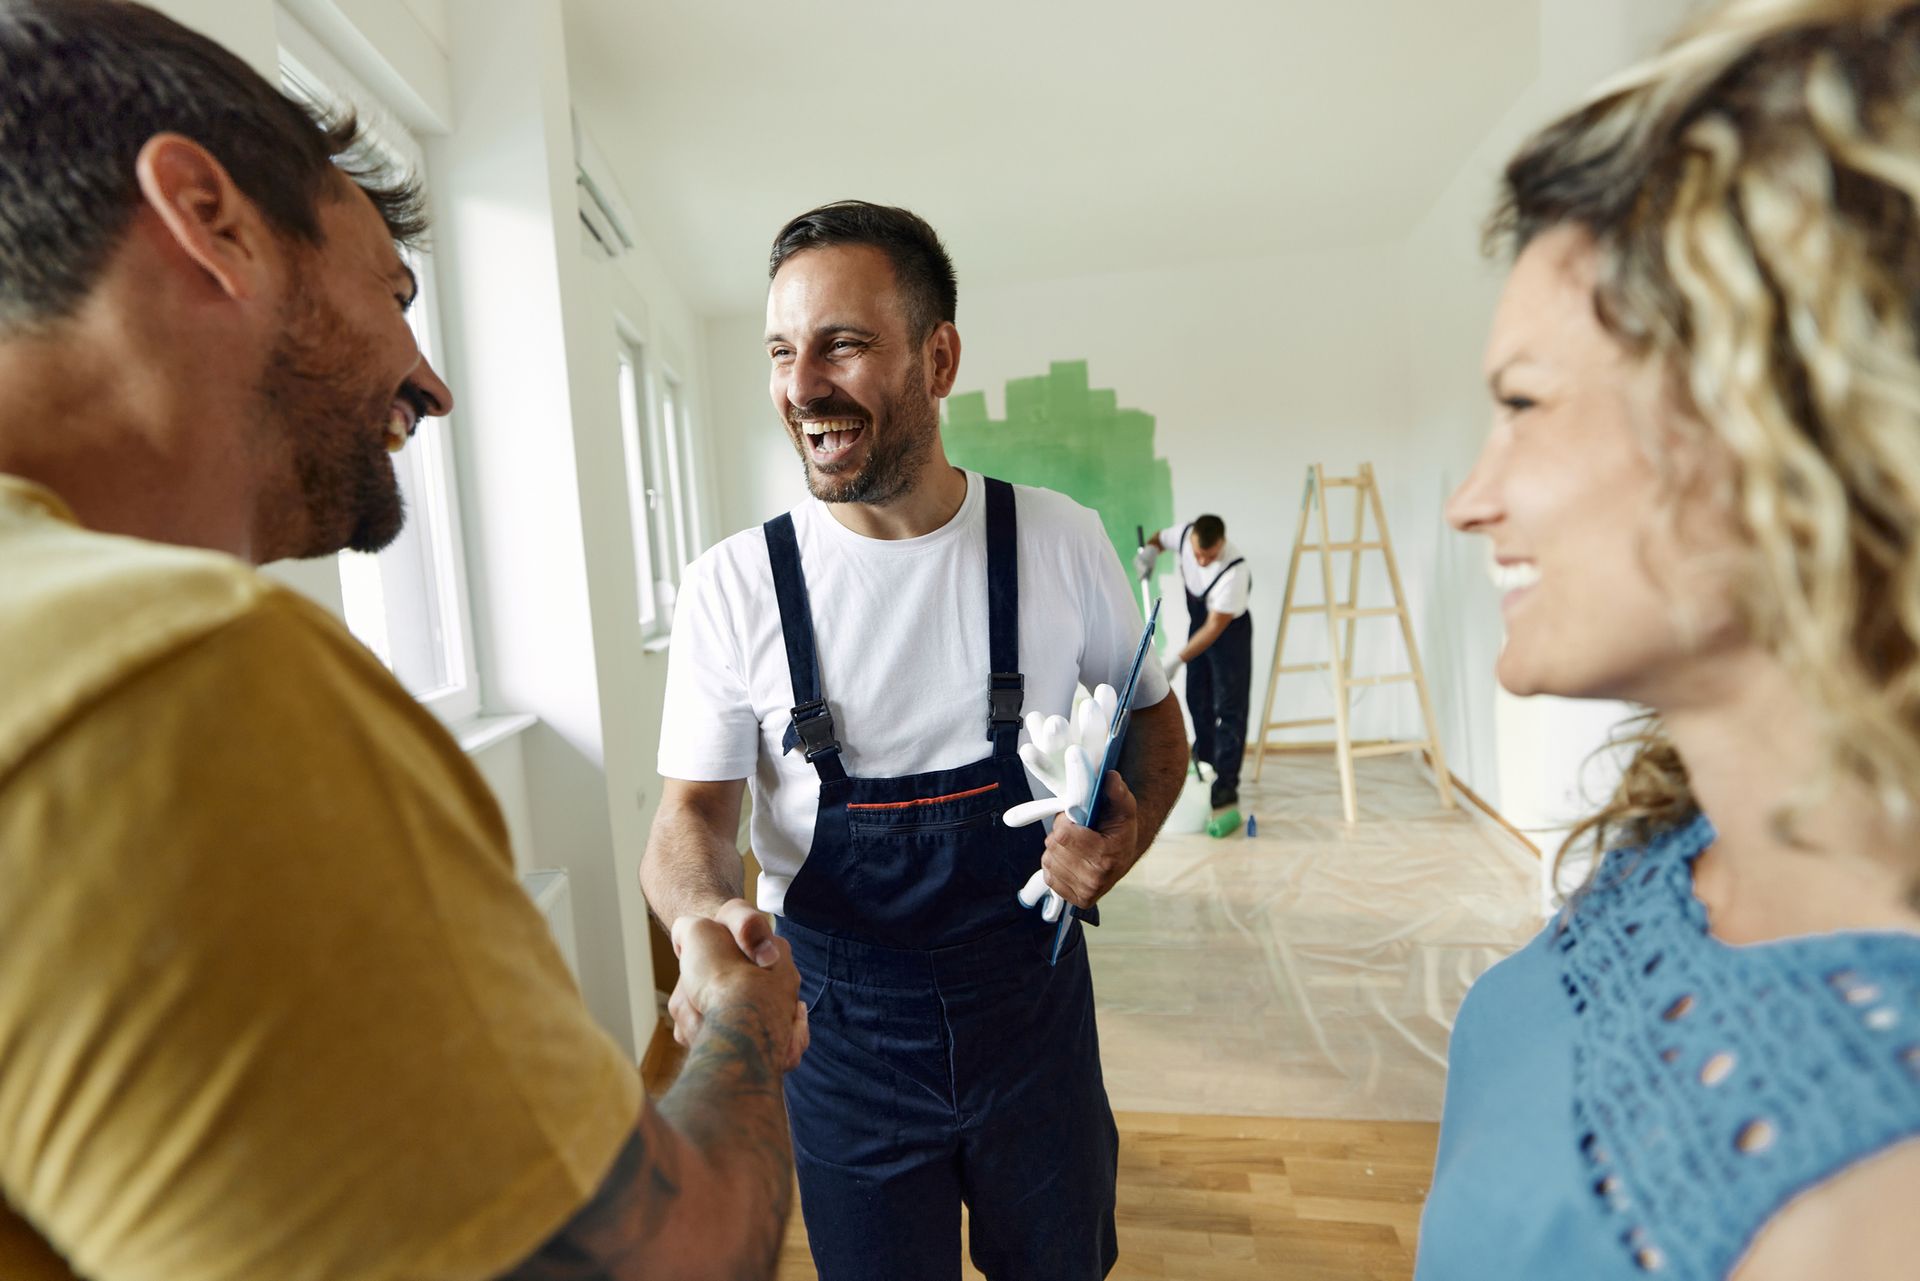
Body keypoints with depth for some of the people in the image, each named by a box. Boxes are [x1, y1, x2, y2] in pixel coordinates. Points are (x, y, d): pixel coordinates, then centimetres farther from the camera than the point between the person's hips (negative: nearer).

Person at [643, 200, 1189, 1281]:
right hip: (840, 1035, 0)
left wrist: (1130, 830, -15)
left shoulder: (1062, 542, -11)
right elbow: (695, 811, -7)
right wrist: (710, 919, -28)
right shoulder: (732, 586, -13)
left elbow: (1153, 718, 3)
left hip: (1036, 1013, 2)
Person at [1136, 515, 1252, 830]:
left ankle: (1225, 798, -15)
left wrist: (1176, 660, -32)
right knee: (1197, 703, 12)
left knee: (1228, 712, -12)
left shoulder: (1235, 570, -35)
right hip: (1198, 624, 7)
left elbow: (1215, 627, -31)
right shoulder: (1184, 534, -16)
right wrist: (1149, 550, -14)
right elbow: (1160, 537, 9)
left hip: (1230, 631, -6)